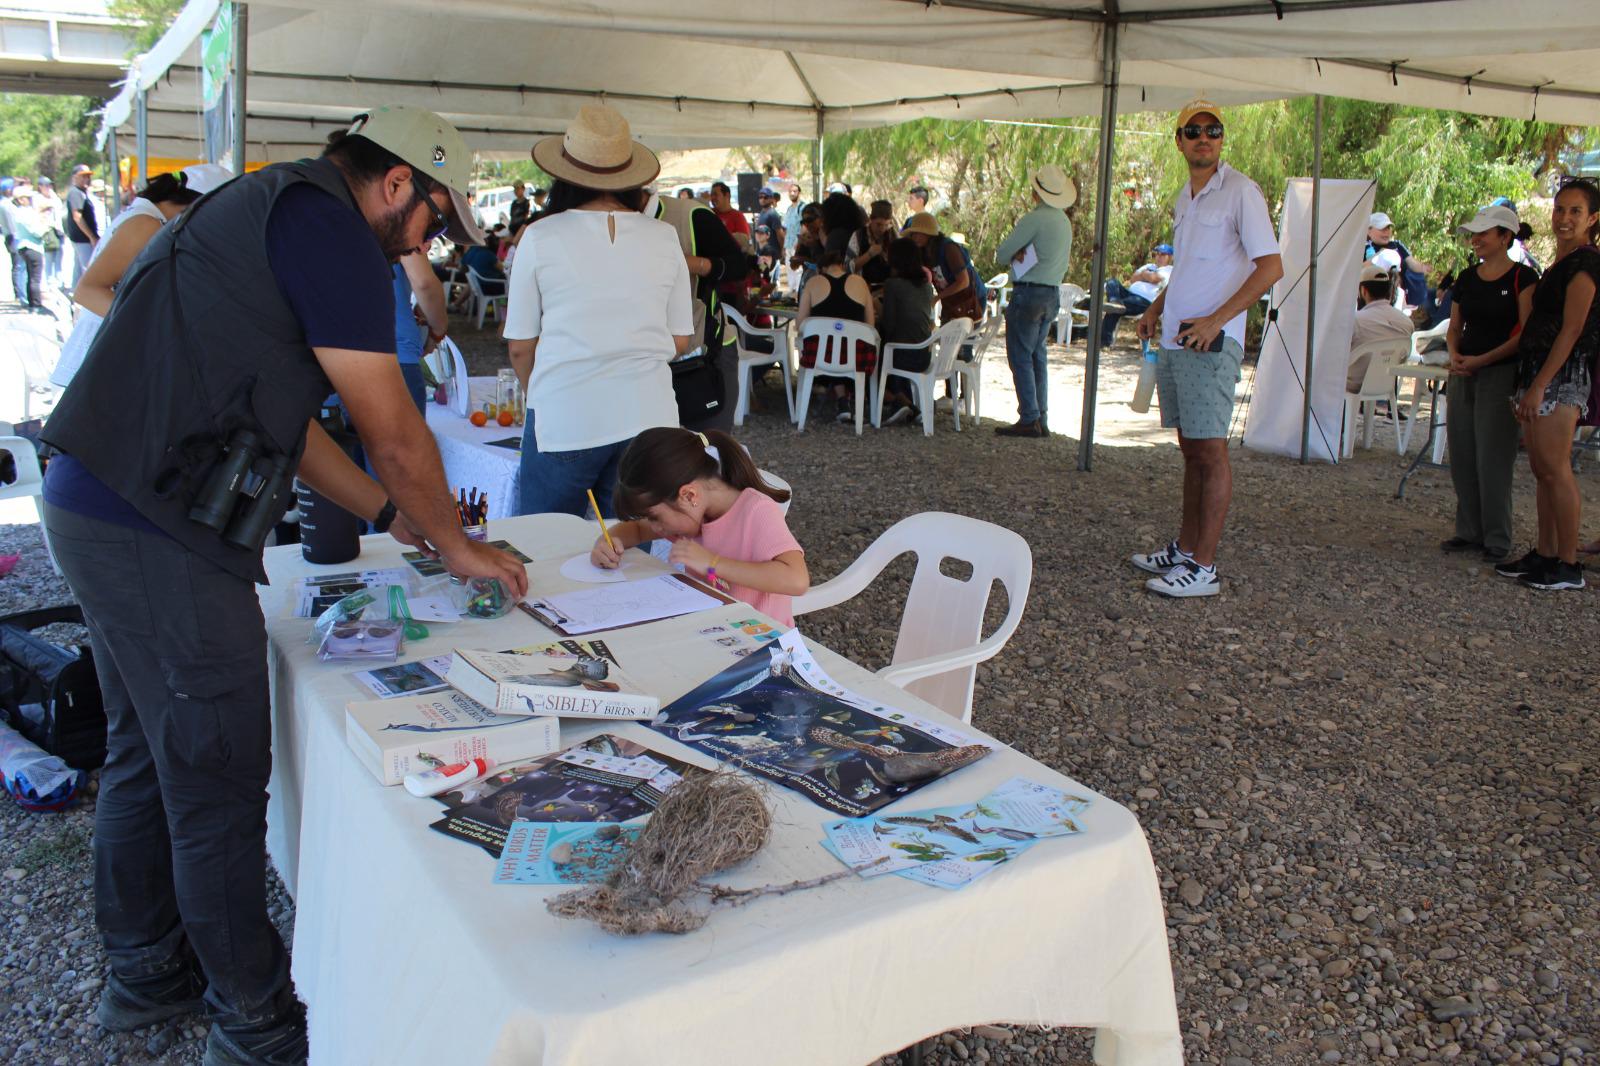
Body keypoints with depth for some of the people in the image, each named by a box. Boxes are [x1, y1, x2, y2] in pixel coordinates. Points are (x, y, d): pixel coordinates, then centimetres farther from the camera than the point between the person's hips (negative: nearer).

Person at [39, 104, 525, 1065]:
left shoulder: (264, 211, 20)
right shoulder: (328, 229, -12)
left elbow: (282, 418, 24)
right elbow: (396, 434, -11)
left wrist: (393, 514, 25)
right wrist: (458, 545, 4)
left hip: (94, 509, 11)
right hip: (159, 531, -11)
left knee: (147, 754, 21)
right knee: (218, 785, 2)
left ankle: (146, 971, 39)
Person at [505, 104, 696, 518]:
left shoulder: (541, 237, -4)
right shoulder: (663, 238, 3)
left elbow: (520, 347, 2)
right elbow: (682, 341, 9)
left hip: (563, 421, -3)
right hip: (647, 416, 3)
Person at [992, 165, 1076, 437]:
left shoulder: (1034, 219, -14)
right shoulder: (1065, 221, 13)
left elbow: (1002, 254, -13)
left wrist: (1015, 256, 8)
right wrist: (1023, 254, 4)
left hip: (1029, 292, -9)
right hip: (1053, 294, 9)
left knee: (1020, 356, -4)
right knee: (1037, 355, 14)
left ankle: (1029, 419, -7)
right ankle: (1041, 419, 15)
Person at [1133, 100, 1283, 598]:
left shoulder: (1240, 192, -9)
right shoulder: (1184, 196, 17)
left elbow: (1270, 267, -14)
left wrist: (1214, 321, -18)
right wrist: (1157, 307, 16)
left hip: (1210, 341, -8)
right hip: (1174, 338, 8)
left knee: (1211, 450, -6)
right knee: (1190, 448, 13)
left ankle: (1203, 567, -3)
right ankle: (1185, 548, 22)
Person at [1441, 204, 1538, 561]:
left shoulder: (1522, 277, -5)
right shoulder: (1467, 279, 12)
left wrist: (1481, 360, -17)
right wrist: (1454, 355, -4)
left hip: (1501, 374, -6)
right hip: (1463, 376, 6)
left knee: (1492, 460, -6)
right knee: (1462, 458, 7)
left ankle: (1497, 540, 4)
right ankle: (1469, 531, 18)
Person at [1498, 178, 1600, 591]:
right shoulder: (1560, 263, 19)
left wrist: (1539, 385, -20)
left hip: (1562, 374, -10)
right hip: (1538, 372, 10)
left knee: (1555, 469, -9)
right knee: (1541, 469, 11)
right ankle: (1545, 553, 17)